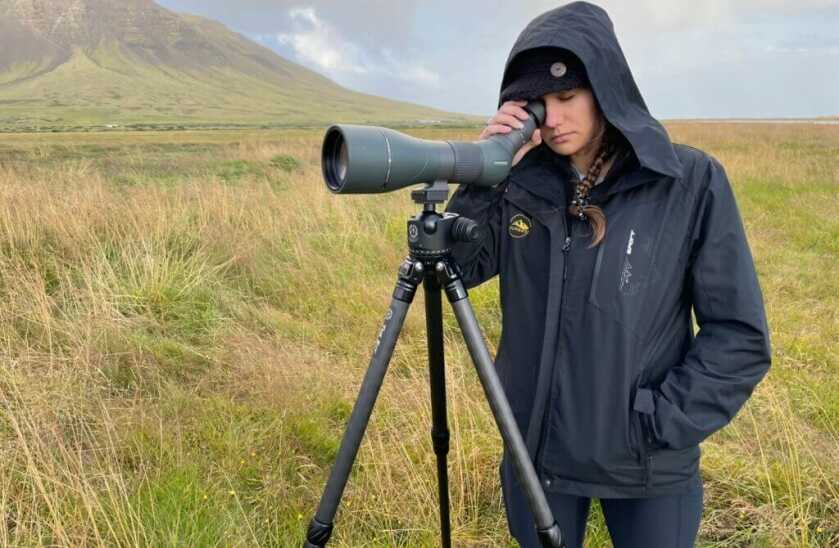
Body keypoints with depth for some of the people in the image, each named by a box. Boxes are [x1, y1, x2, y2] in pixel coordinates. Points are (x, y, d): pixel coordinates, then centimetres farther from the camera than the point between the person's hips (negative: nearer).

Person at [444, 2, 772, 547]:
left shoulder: (691, 181, -12)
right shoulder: (521, 180, -4)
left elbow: (741, 337, -9)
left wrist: (656, 424, -14)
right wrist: (486, 173, -16)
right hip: (538, 448, 3)